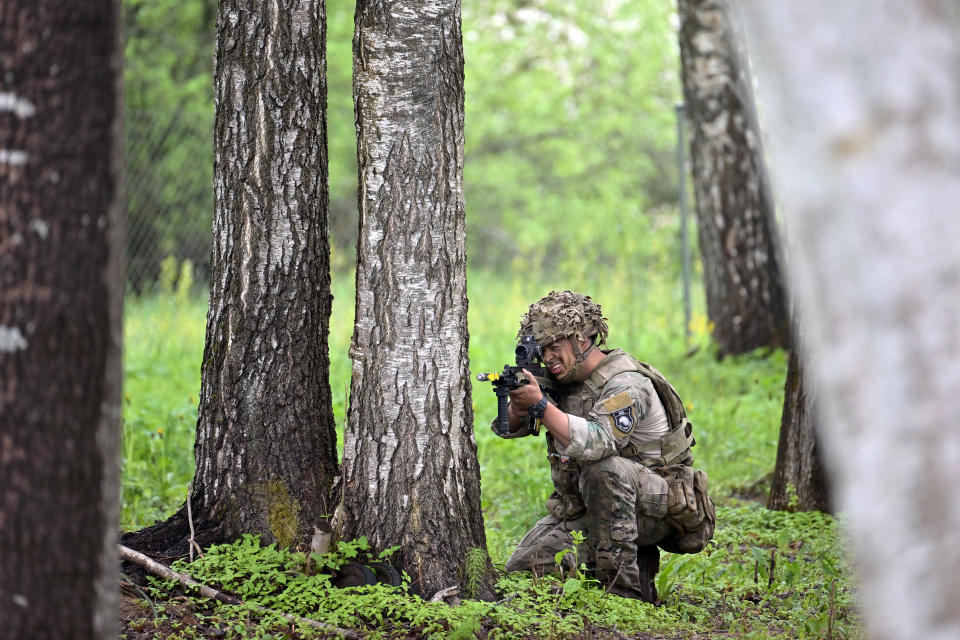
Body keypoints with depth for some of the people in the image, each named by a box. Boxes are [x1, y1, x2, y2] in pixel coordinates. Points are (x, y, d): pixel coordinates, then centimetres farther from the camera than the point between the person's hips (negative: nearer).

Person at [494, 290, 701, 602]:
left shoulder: (625, 384, -20)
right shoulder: (561, 380, 5)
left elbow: (598, 443, -38)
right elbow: (510, 427, 0)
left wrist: (540, 405, -43)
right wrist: (519, 403, -23)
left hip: (653, 507, -8)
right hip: (580, 511, 8)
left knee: (603, 468, -38)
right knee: (521, 570, -4)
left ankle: (623, 585, -28)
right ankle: (638, 562, 8)